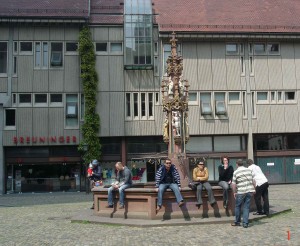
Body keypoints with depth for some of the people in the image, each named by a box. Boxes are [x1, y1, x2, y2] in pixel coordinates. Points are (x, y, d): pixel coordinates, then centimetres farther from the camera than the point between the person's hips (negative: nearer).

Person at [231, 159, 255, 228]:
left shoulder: (236, 172, -4)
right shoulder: (249, 170, 9)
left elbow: (233, 184, -7)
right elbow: (253, 180, 12)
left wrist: (234, 192, 3)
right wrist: (253, 189, 23)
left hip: (241, 192, -4)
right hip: (249, 191, 4)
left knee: (238, 206, 12)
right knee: (246, 207, 7)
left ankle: (237, 222, 21)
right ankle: (245, 223, 4)